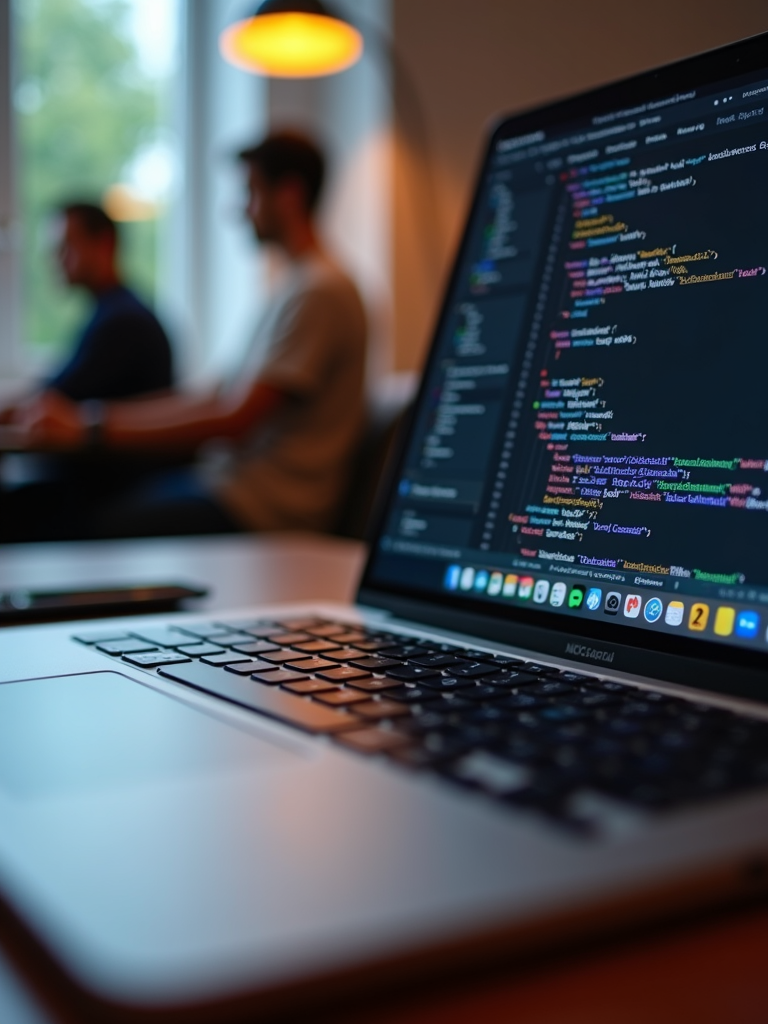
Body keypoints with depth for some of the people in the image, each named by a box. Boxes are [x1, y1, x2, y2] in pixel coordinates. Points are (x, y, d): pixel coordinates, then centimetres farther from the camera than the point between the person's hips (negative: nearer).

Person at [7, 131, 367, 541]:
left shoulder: (320, 292, -15)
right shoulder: (297, 286, 18)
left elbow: (234, 419, -19)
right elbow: (221, 399, 16)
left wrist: (89, 431, -16)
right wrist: (91, 413, 9)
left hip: (266, 506, -9)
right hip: (230, 477, 9)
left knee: (96, 531, -20)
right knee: (64, 509, -1)